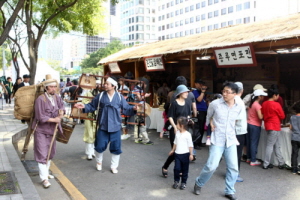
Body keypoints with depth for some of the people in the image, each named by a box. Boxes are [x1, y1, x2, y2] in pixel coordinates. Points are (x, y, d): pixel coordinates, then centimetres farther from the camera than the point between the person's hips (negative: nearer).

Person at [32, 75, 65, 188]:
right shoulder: (40, 99, -17)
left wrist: (61, 112, -4)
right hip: (41, 130, -7)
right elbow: (40, 117, -19)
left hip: (52, 130, 7)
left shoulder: (57, 98, 2)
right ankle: (44, 178, -3)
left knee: (51, 153, 16)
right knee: (42, 154, -6)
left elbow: (61, 106, 19)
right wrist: (54, 120, -16)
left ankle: (46, 172, 32)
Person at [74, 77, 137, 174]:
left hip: (115, 127, 0)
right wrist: (84, 106, -11)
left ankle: (114, 166, 25)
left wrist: (133, 108, -20)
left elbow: (126, 109, -2)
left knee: (116, 148, 6)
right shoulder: (101, 96, -2)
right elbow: (92, 106, 5)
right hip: (103, 127, 0)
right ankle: (99, 162, 34)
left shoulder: (119, 97, -3)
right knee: (100, 146, 6)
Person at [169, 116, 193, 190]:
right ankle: (176, 181, 15)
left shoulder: (187, 134, -12)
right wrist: (173, 150, 23)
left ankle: (183, 183, 20)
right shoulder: (177, 133, 5)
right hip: (177, 154, 4)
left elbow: (190, 145, -8)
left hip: (185, 154, -4)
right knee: (177, 168, -2)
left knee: (184, 169, 7)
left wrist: (191, 154, -9)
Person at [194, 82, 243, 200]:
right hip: (217, 140, -4)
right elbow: (208, 118, 8)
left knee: (233, 167, 5)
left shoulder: (239, 107, -2)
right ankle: (199, 183, 15)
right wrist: (210, 127, 13)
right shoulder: (215, 104, -10)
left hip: (231, 141, 4)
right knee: (211, 166, -11)